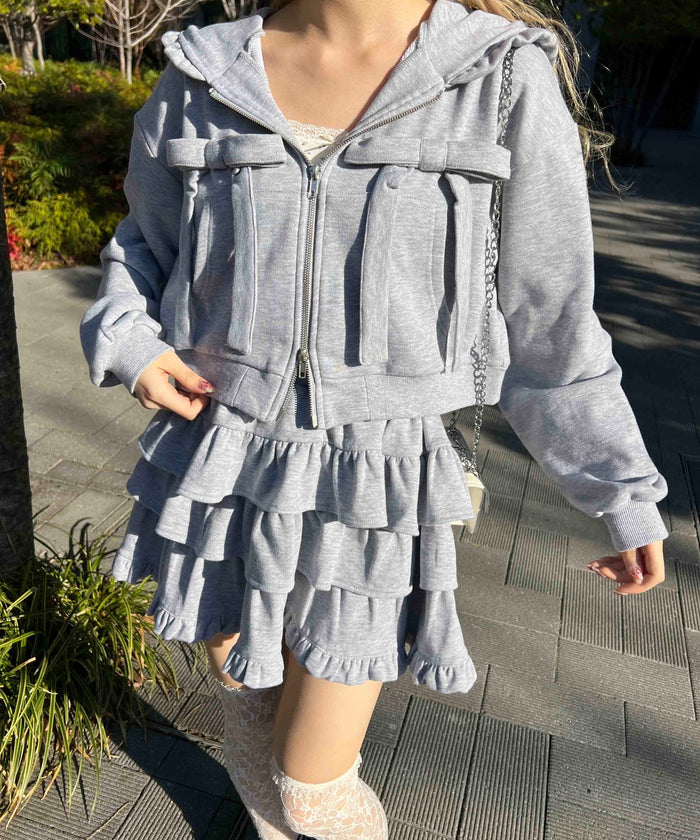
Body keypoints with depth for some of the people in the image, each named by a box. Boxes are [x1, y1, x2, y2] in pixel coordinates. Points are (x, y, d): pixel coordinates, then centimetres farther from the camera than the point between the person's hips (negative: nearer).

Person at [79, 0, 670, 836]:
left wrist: (626, 492, 3)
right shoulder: (204, 78, 0)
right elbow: (146, 240, 17)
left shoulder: (508, 81, -7)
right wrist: (125, 337, -4)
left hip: (371, 483, -2)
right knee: (244, 700, 24)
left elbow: (548, 321, -1)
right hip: (220, 466, 3)